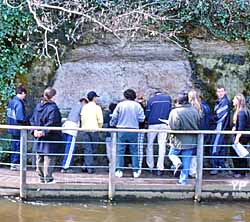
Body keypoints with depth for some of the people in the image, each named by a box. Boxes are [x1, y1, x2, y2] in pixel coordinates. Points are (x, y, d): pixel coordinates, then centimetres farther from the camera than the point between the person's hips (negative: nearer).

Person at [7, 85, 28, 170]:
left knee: (14, 146, 16)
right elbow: (20, 118, -26)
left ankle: (13, 163, 24)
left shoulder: (11, 101, 9)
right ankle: (15, 164, 4)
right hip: (18, 129, -9)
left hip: (12, 128, 9)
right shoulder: (19, 103, -19)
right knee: (18, 146, 0)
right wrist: (27, 121, -7)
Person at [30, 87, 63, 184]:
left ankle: (42, 178, 24)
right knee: (49, 159, -2)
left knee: (39, 159, 14)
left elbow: (32, 120, 9)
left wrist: (35, 130, 0)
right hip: (50, 139, -7)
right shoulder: (53, 108, -16)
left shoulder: (38, 106, 8)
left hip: (38, 138, 7)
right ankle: (48, 179, 0)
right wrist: (44, 132, -19)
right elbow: (51, 123, -24)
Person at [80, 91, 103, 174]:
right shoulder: (97, 107, -3)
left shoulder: (84, 107, 10)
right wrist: (99, 128, 9)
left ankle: (89, 167, -1)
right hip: (94, 129, -4)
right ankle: (88, 166, 0)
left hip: (84, 129, 4)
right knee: (93, 149, 4)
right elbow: (100, 120, -7)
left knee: (87, 149, 3)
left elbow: (82, 119, 11)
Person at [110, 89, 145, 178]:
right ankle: (136, 171, 10)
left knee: (120, 151, 6)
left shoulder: (120, 105, -2)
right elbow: (141, 119, -1)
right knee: (134, 151, 8)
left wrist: (112, 124, 20)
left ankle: (119, 171, 6)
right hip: (133, 131, 1)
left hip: (121, 130, 0)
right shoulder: (137, 105, -1)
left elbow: (114, 117, 1)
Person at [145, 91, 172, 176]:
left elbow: (147, 113, 3)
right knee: (162, 145, 2)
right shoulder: (168, 98, 9)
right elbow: (170, 110, 10)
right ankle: (160, 168, -4)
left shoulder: (151, 99, 3)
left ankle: (150, 167, 12)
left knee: (150, 145, 11)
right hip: (164, 124, 1)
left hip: (153, 124, -1)